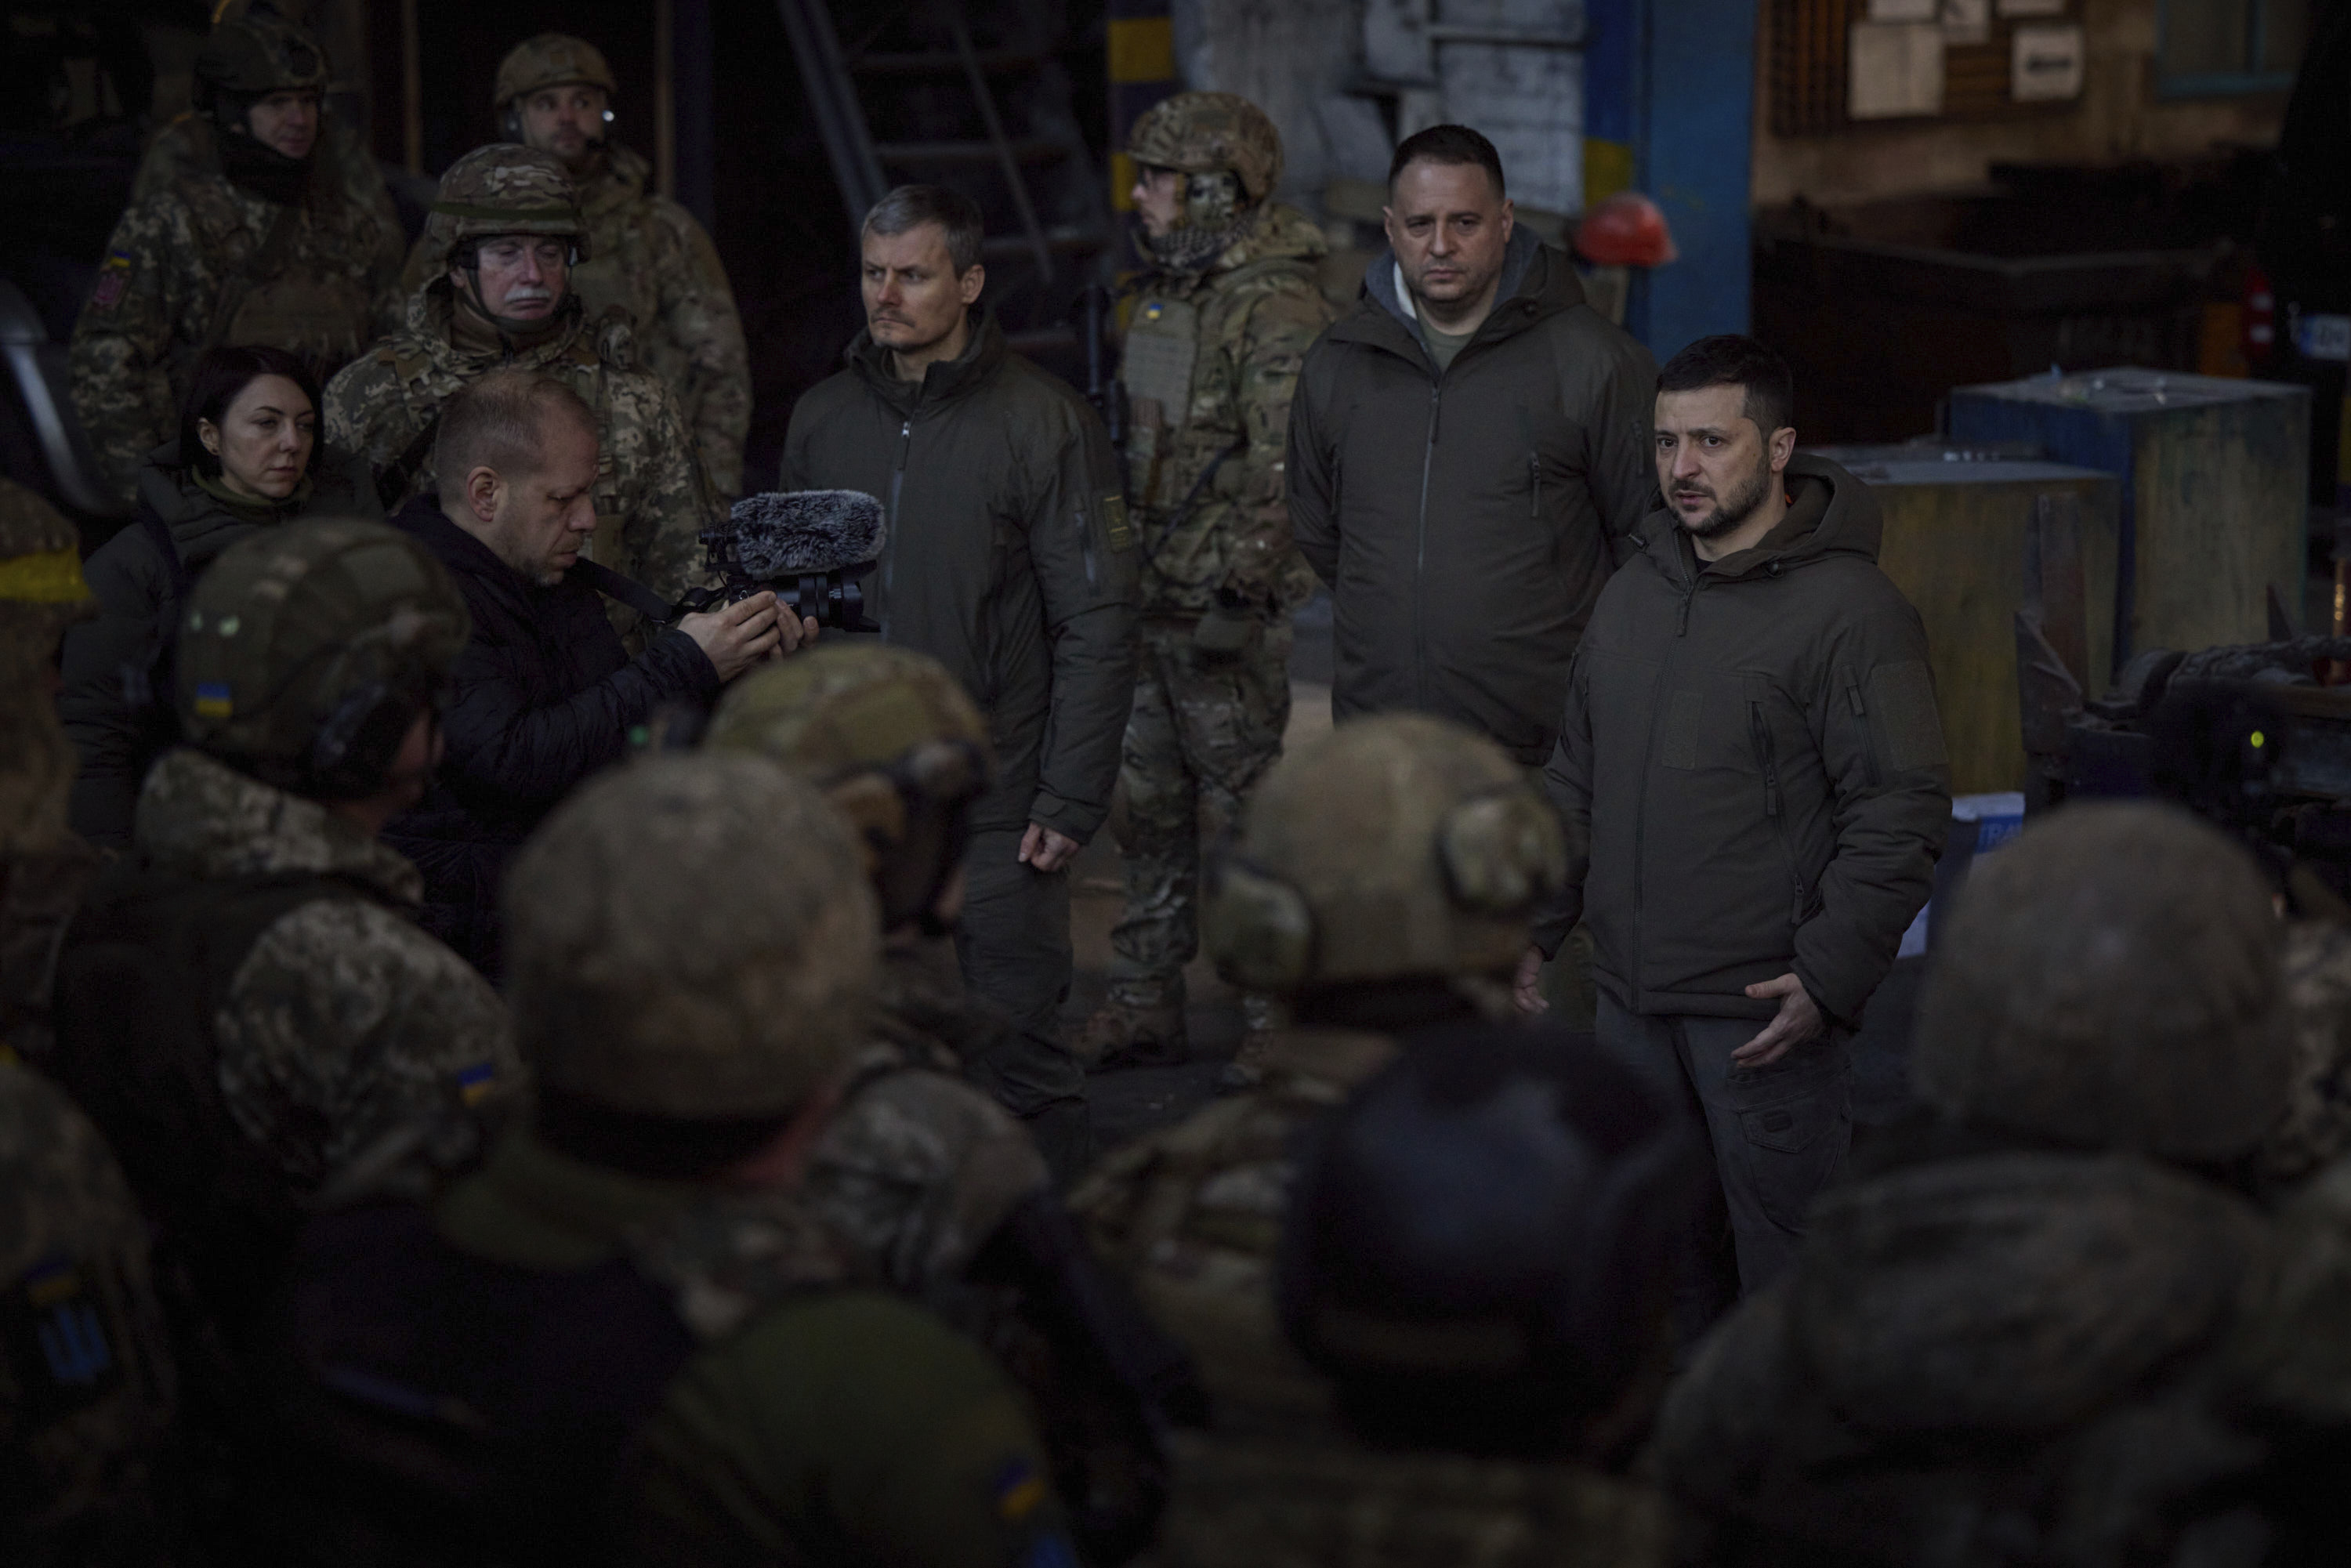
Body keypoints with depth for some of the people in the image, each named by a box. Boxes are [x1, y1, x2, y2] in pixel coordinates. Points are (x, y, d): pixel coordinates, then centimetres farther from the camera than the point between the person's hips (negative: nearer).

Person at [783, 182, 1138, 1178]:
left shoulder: (1043, 423, -6)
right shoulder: (823, 419, 9)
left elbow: (1097, 623, -8)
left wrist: (1071, 800, -12)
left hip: (998, 811, -4)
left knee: (1017, 1043, 1)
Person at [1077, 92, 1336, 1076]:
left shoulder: (1279, 312, -17)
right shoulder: (1164, 293, 12)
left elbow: (1286, 479, -21)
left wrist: (1235, 590, -22)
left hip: (1238, 618, -9)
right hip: (1154, 606, 9)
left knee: (1254, 814, -1)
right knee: (1147, 808, 14)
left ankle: (1278, 1023, 8)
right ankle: (1145, 1008, 23)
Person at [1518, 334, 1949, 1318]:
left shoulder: (1849, 609, -11)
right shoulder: (1631, 595, 13)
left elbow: (1902, 813, -14)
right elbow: (1576, 780, 22)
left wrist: (1829, 978, -19)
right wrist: (1534, 928, 16)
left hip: (1767, 1009, -7)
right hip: (1632, 997, 7)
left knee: (1789, 1271, -3)